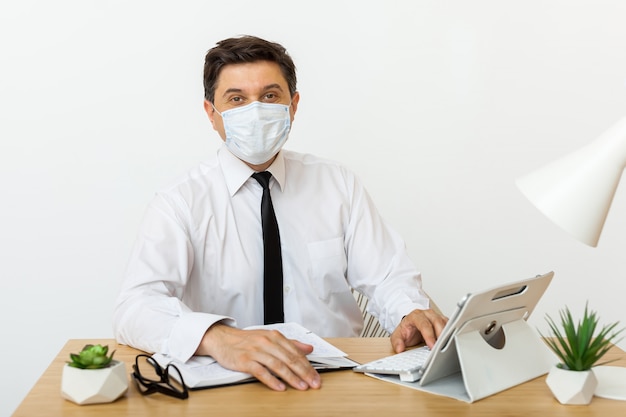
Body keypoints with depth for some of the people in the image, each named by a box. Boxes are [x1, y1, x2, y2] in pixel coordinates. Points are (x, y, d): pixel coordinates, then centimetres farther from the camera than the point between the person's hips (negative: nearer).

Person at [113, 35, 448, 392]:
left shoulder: (339, 185, 9)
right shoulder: (181, 203, -3)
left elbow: (388, 277, 4)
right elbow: (135, 308, -17)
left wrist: (411, 314, -20)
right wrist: (218, 337, -37)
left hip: (338, 383, 1)